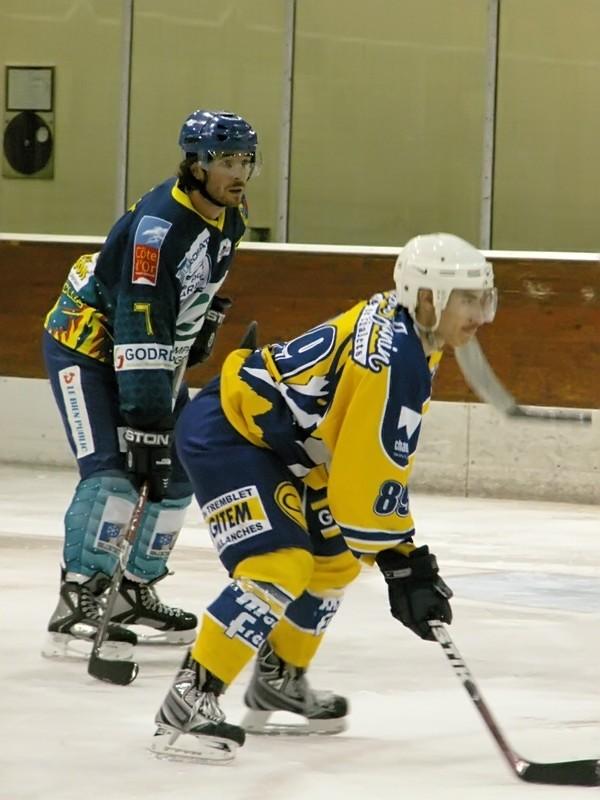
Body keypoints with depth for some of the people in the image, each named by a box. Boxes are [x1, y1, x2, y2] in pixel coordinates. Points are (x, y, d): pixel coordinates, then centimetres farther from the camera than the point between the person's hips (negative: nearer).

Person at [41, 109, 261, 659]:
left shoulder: (229, 218, -3)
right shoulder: (159, 224, -31)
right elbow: (140, 328, -35)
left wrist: (205, 319, 12)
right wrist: (145, 420, -37)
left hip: (157, 351, 9)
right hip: (87, 342, -9)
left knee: (175, 471, 9)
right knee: (113, 469, -22)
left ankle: (133, 592, 22)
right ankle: (76, 609, -25)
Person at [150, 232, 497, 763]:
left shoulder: (403, 326, 5)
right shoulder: (395, 362, -26)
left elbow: (382, 457, 15)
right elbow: (370, 479, -26)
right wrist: (403, 565, -18)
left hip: (267, 436, 11)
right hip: (222, 436, -11)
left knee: (336, 558, 18)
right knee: (280, 567, -22)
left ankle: (279, 682, 34)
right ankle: (187, 703, -21)